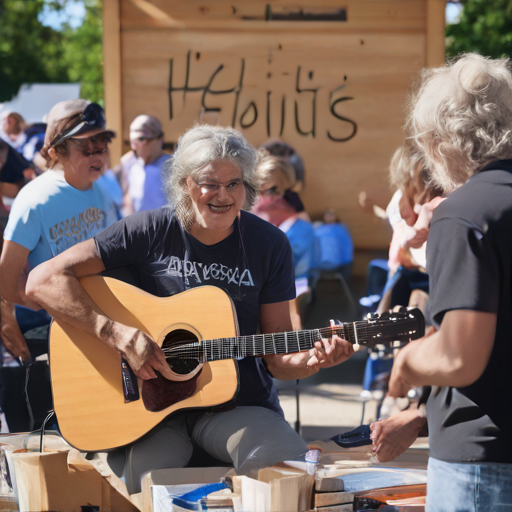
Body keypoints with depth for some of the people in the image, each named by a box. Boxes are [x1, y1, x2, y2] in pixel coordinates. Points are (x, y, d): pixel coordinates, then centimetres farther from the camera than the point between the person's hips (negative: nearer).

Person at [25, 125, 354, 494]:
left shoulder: (268, 245, 4)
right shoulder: (150, 232, -3)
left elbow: (277, 359, 6)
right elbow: (44, 281, -11)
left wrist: (312, 360, -18)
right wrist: (119, 334, -21)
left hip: (238, 404, 2)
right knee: (143, 487, -32)